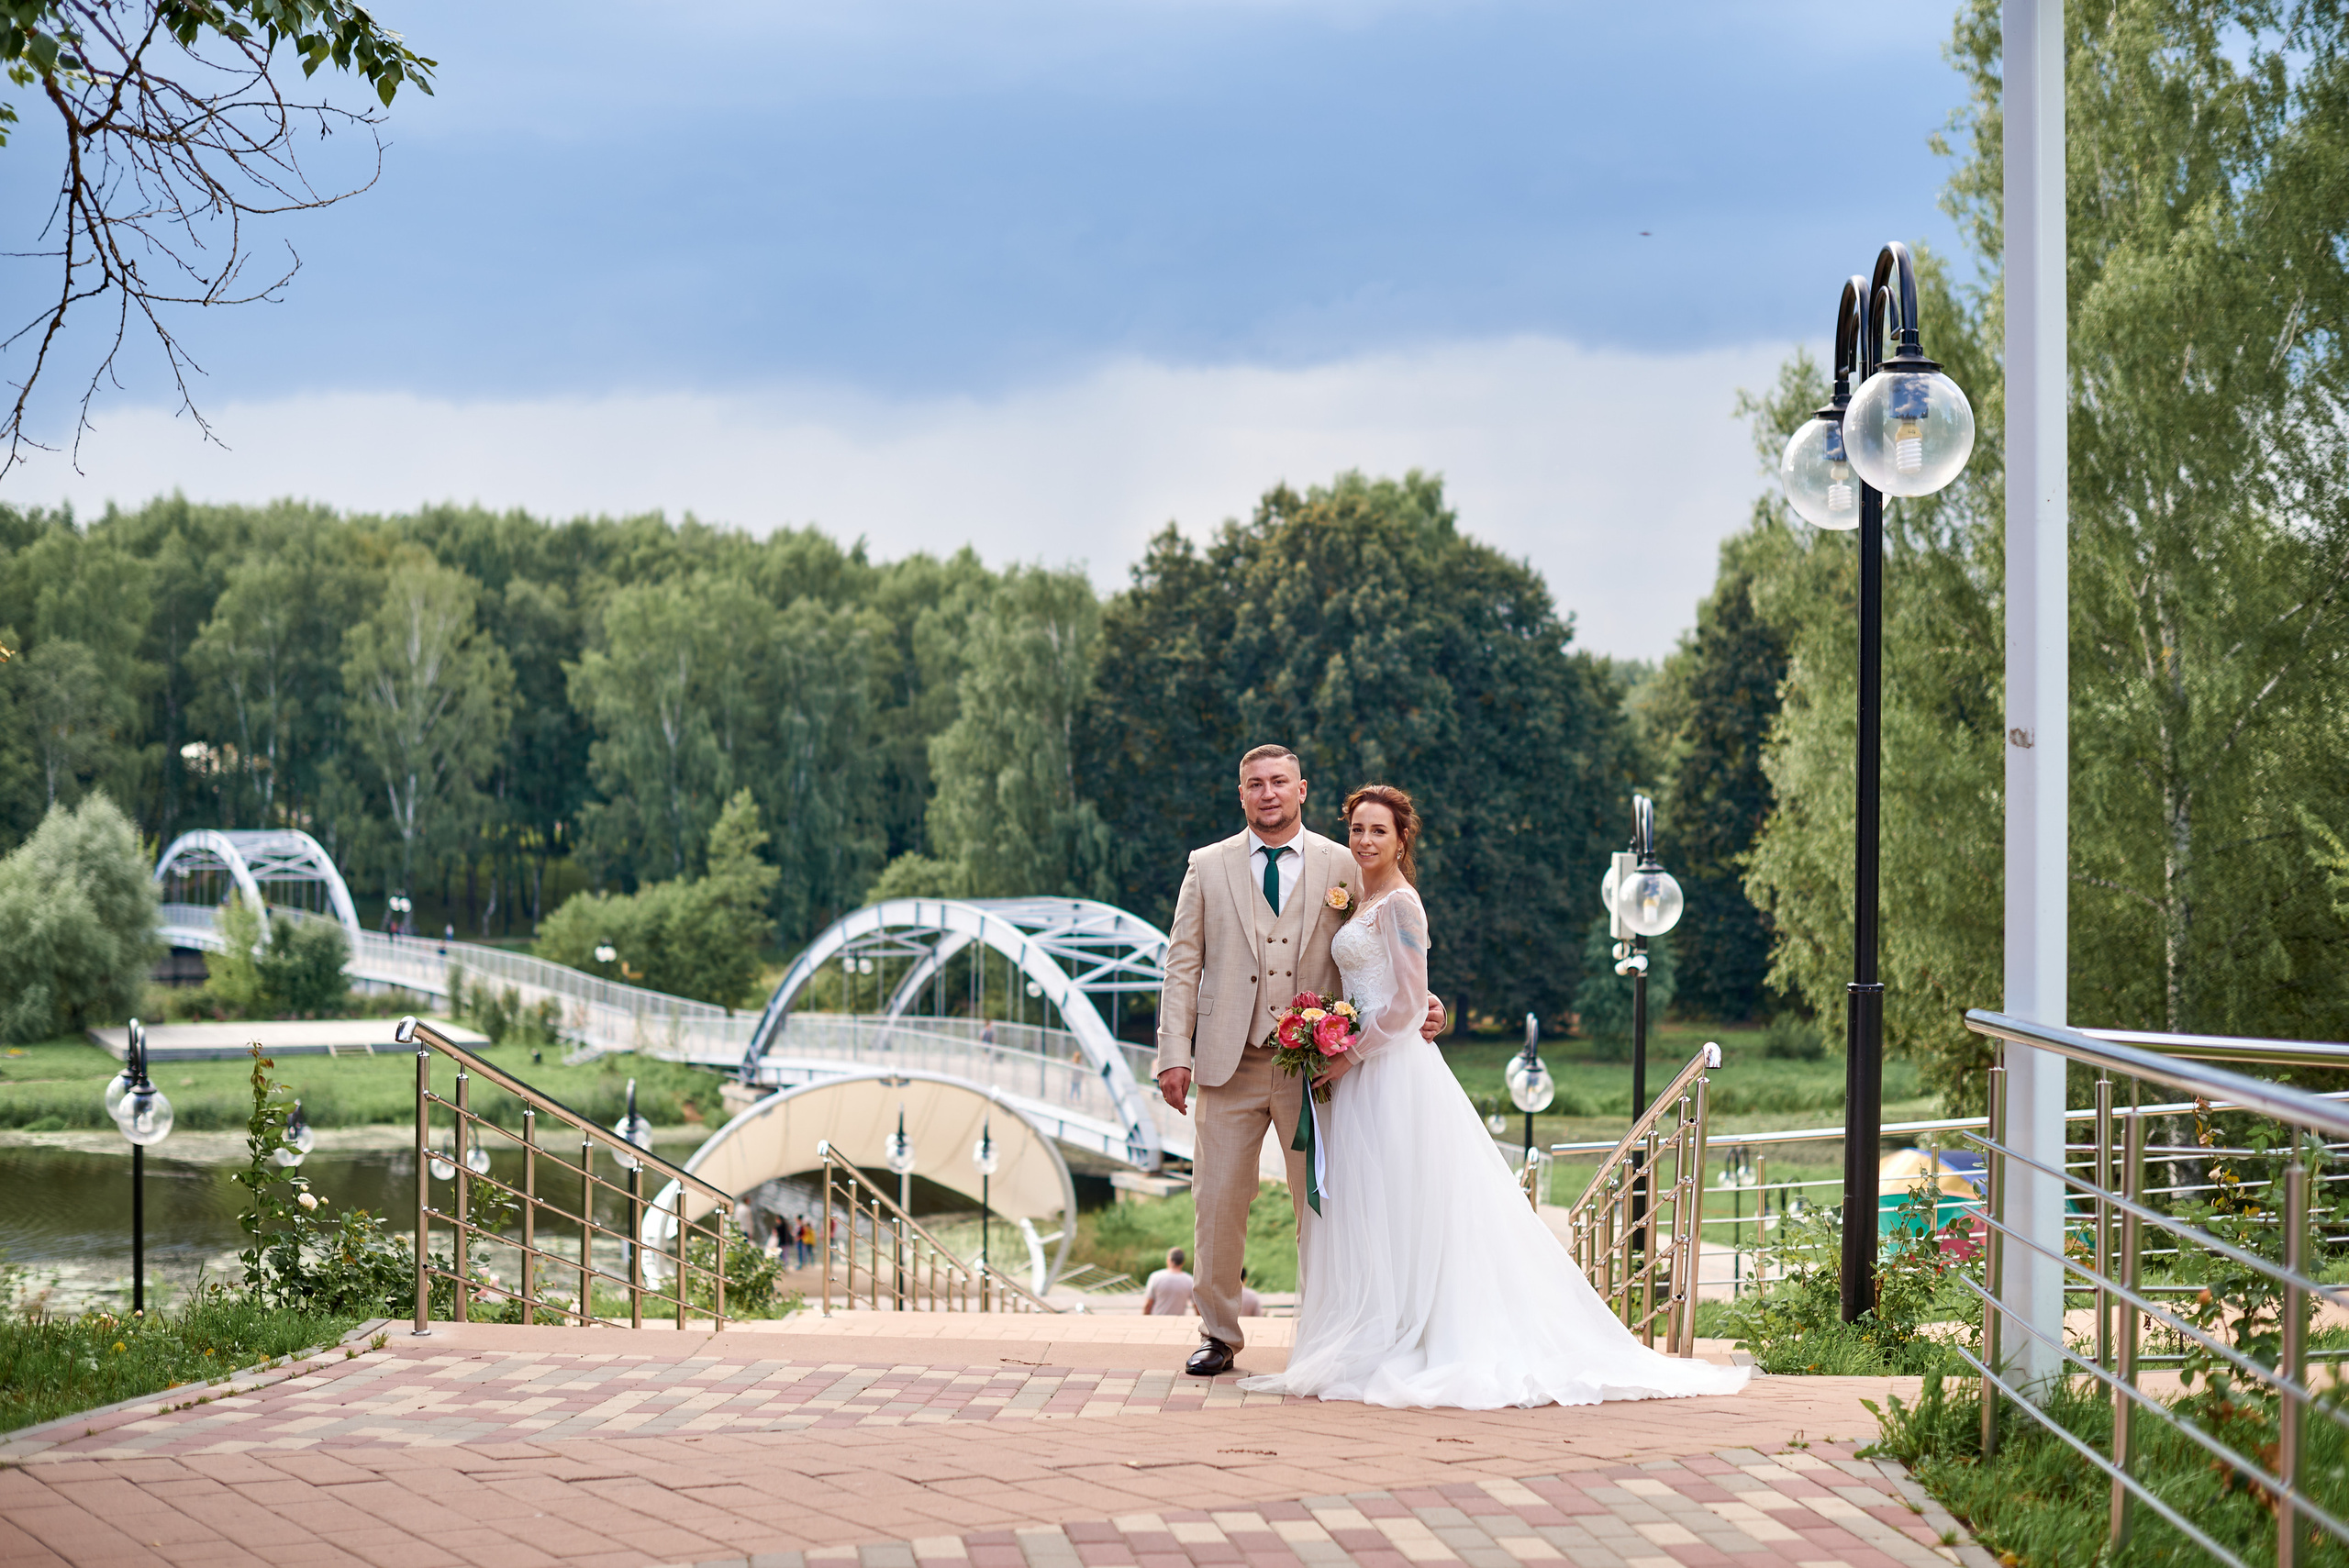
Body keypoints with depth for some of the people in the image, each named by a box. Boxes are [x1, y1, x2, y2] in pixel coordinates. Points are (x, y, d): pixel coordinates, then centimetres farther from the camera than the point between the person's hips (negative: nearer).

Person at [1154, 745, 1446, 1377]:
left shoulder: (1342, 867, 6)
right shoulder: (1208, 867, 8)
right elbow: (1183, 964, 5)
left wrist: (1416, 1006, -3)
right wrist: (1174, 1054, -2)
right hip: (1230, 1064, 1)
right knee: (1218, 1205, 2)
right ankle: (1218, 1336, 15)